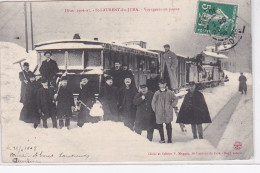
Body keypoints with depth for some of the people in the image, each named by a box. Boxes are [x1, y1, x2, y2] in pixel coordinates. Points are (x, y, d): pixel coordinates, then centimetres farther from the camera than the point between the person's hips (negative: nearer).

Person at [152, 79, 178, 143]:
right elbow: (153, 102, 8)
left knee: (168, 126, 3)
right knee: (159, 126, 5)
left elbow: (175, 99, 13)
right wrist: (155, 110, 4)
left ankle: (169, 139, 11)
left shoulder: (170, 93, 0)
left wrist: (172, 106, 4)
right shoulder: (157, 93, 0)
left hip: (168, 112, -1)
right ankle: (162, 139, 16)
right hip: (159, 113, 1)